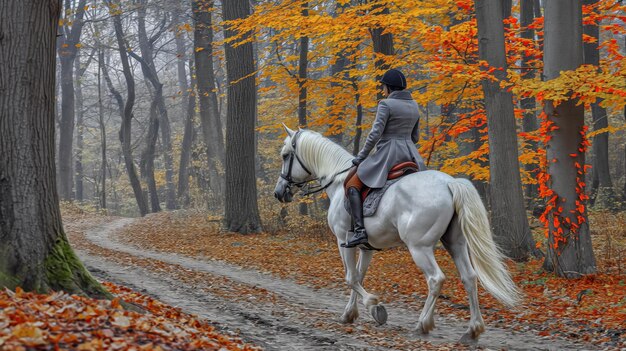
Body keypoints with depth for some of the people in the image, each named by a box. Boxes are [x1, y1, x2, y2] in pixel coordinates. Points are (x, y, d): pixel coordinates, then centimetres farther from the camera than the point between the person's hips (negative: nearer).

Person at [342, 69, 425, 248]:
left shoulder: (386, 104, -11)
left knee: (352, 185, -1)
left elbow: (375, 133, -16)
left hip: (387, 154, -7)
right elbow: (415, 137, 16)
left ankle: (360, 230, -17)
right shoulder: (413, 105, 11)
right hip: (408, 155, 7)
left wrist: (361, 157, -7)